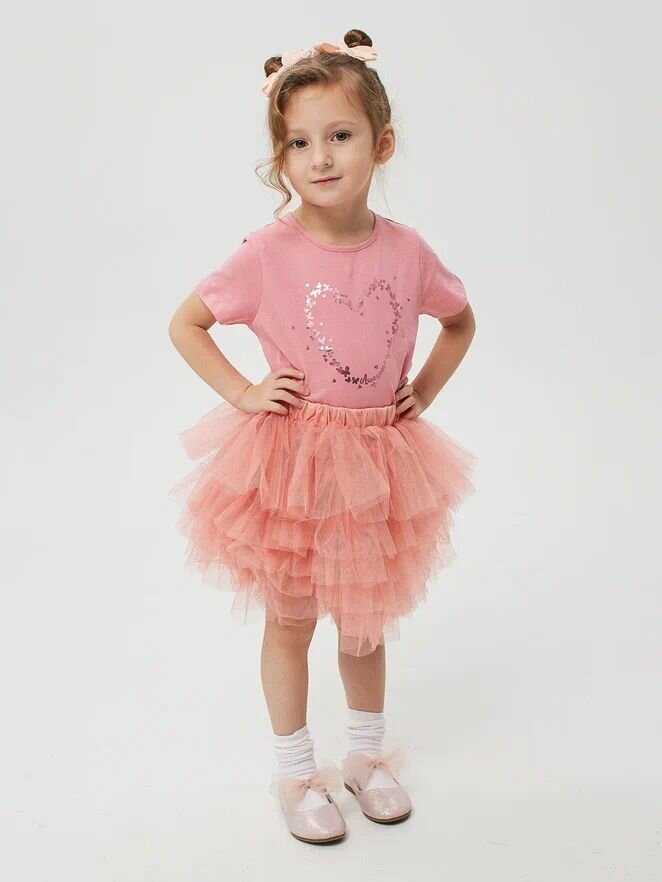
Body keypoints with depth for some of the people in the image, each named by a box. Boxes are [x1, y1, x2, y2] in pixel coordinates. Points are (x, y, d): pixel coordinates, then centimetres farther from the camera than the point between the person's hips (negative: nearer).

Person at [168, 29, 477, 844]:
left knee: (366, 618, 18)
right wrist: (243, 393, -11)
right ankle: (296, 773, 31)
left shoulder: (406, 250, -7)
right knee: (290, 621, 12)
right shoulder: (268, 253, -15)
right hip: (287, 462, -2)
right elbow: (184, 324, -4)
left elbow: (460, 321, 12)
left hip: (378, 460, 3)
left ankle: (367, 756, 40)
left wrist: (423, 392, 1)